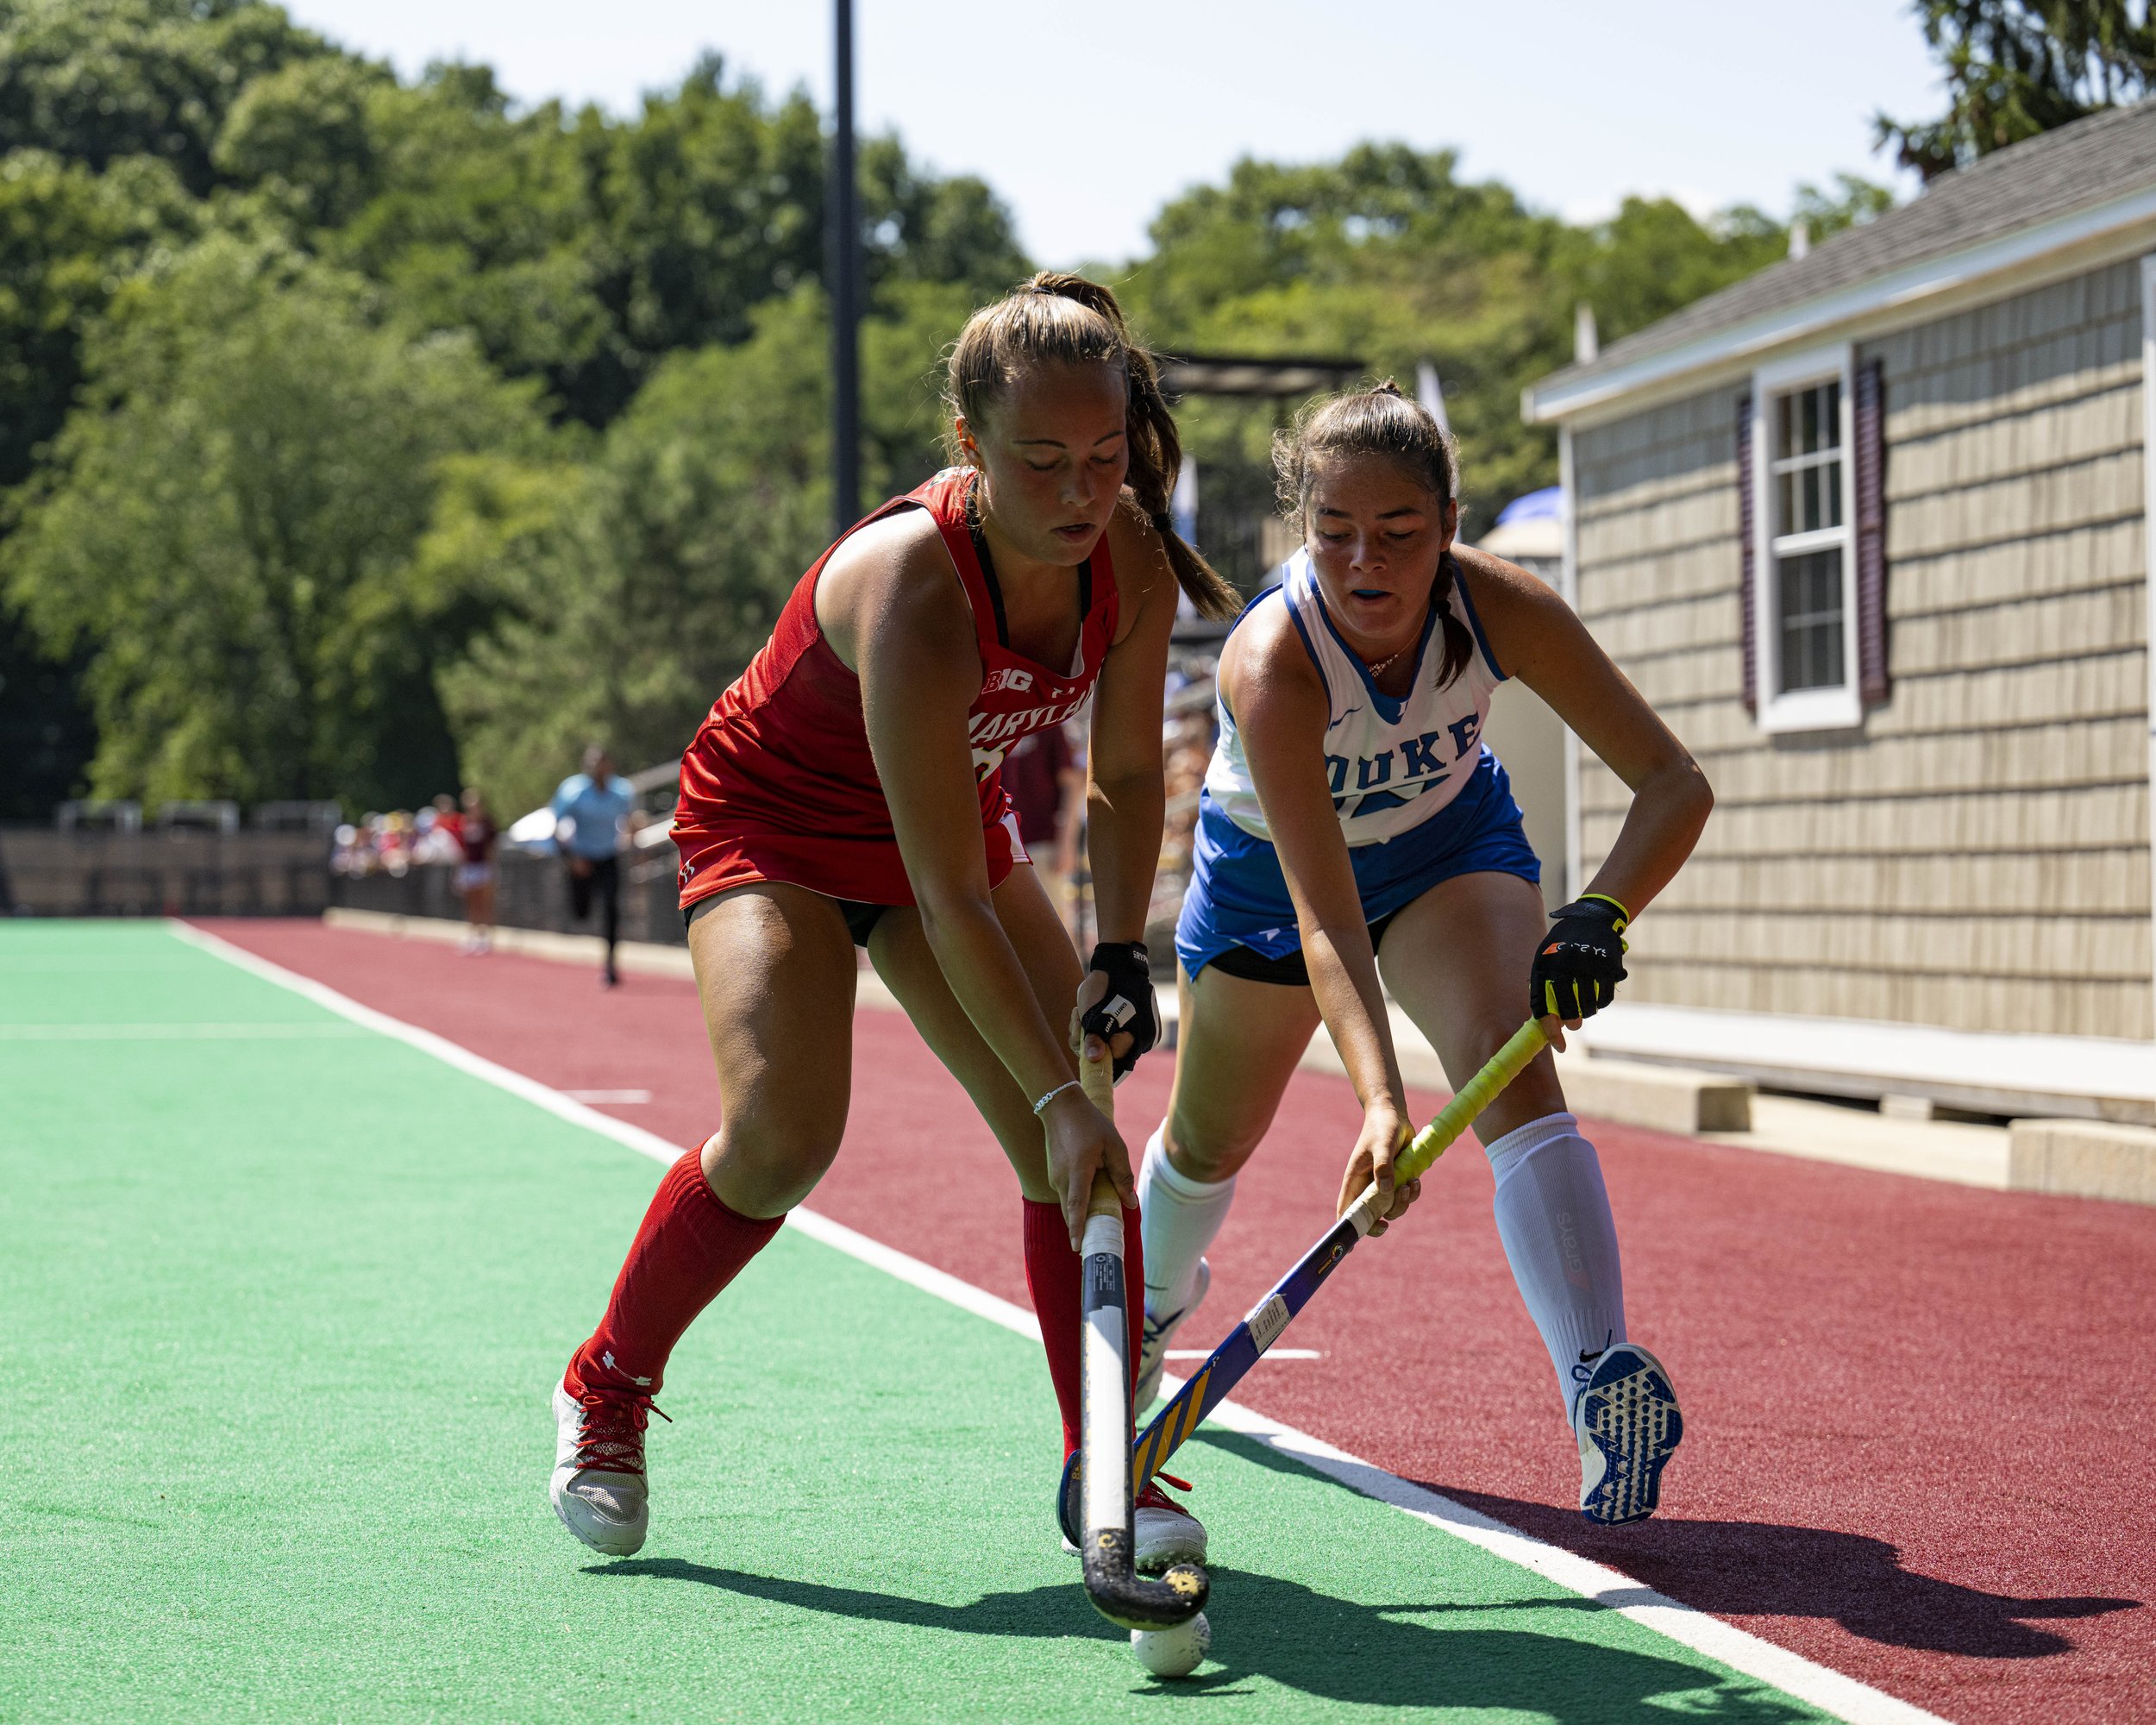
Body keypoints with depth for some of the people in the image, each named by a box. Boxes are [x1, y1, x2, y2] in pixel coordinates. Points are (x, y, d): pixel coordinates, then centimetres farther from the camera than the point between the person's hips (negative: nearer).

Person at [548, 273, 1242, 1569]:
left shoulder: (1132, 559, -19)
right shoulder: (912, 591, -38)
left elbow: (1127, 776, -2)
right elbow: (952, 901, -37)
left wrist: (1119, 954, -14)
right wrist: (1057, 1095, -38)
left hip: (953, 816, 6)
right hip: (771, 822, -6)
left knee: (1074, 1148, -11)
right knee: (784, 1130, -25)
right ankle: (607, 1390, 1)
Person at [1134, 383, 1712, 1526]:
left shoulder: (1499, 608, -32)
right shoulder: (1271, 665, -40)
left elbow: (1672, 779, -30)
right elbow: (1328, 923, -45)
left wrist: (1598, 915, -49)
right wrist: (1378, 1102, -59)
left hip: (1449, 843, 0)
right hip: (1271, 867, 0)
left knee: (1511, 1068, -28)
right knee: (1211, 1136, 18)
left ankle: (1602, 1389, -40)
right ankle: (1150, 1314, 53)